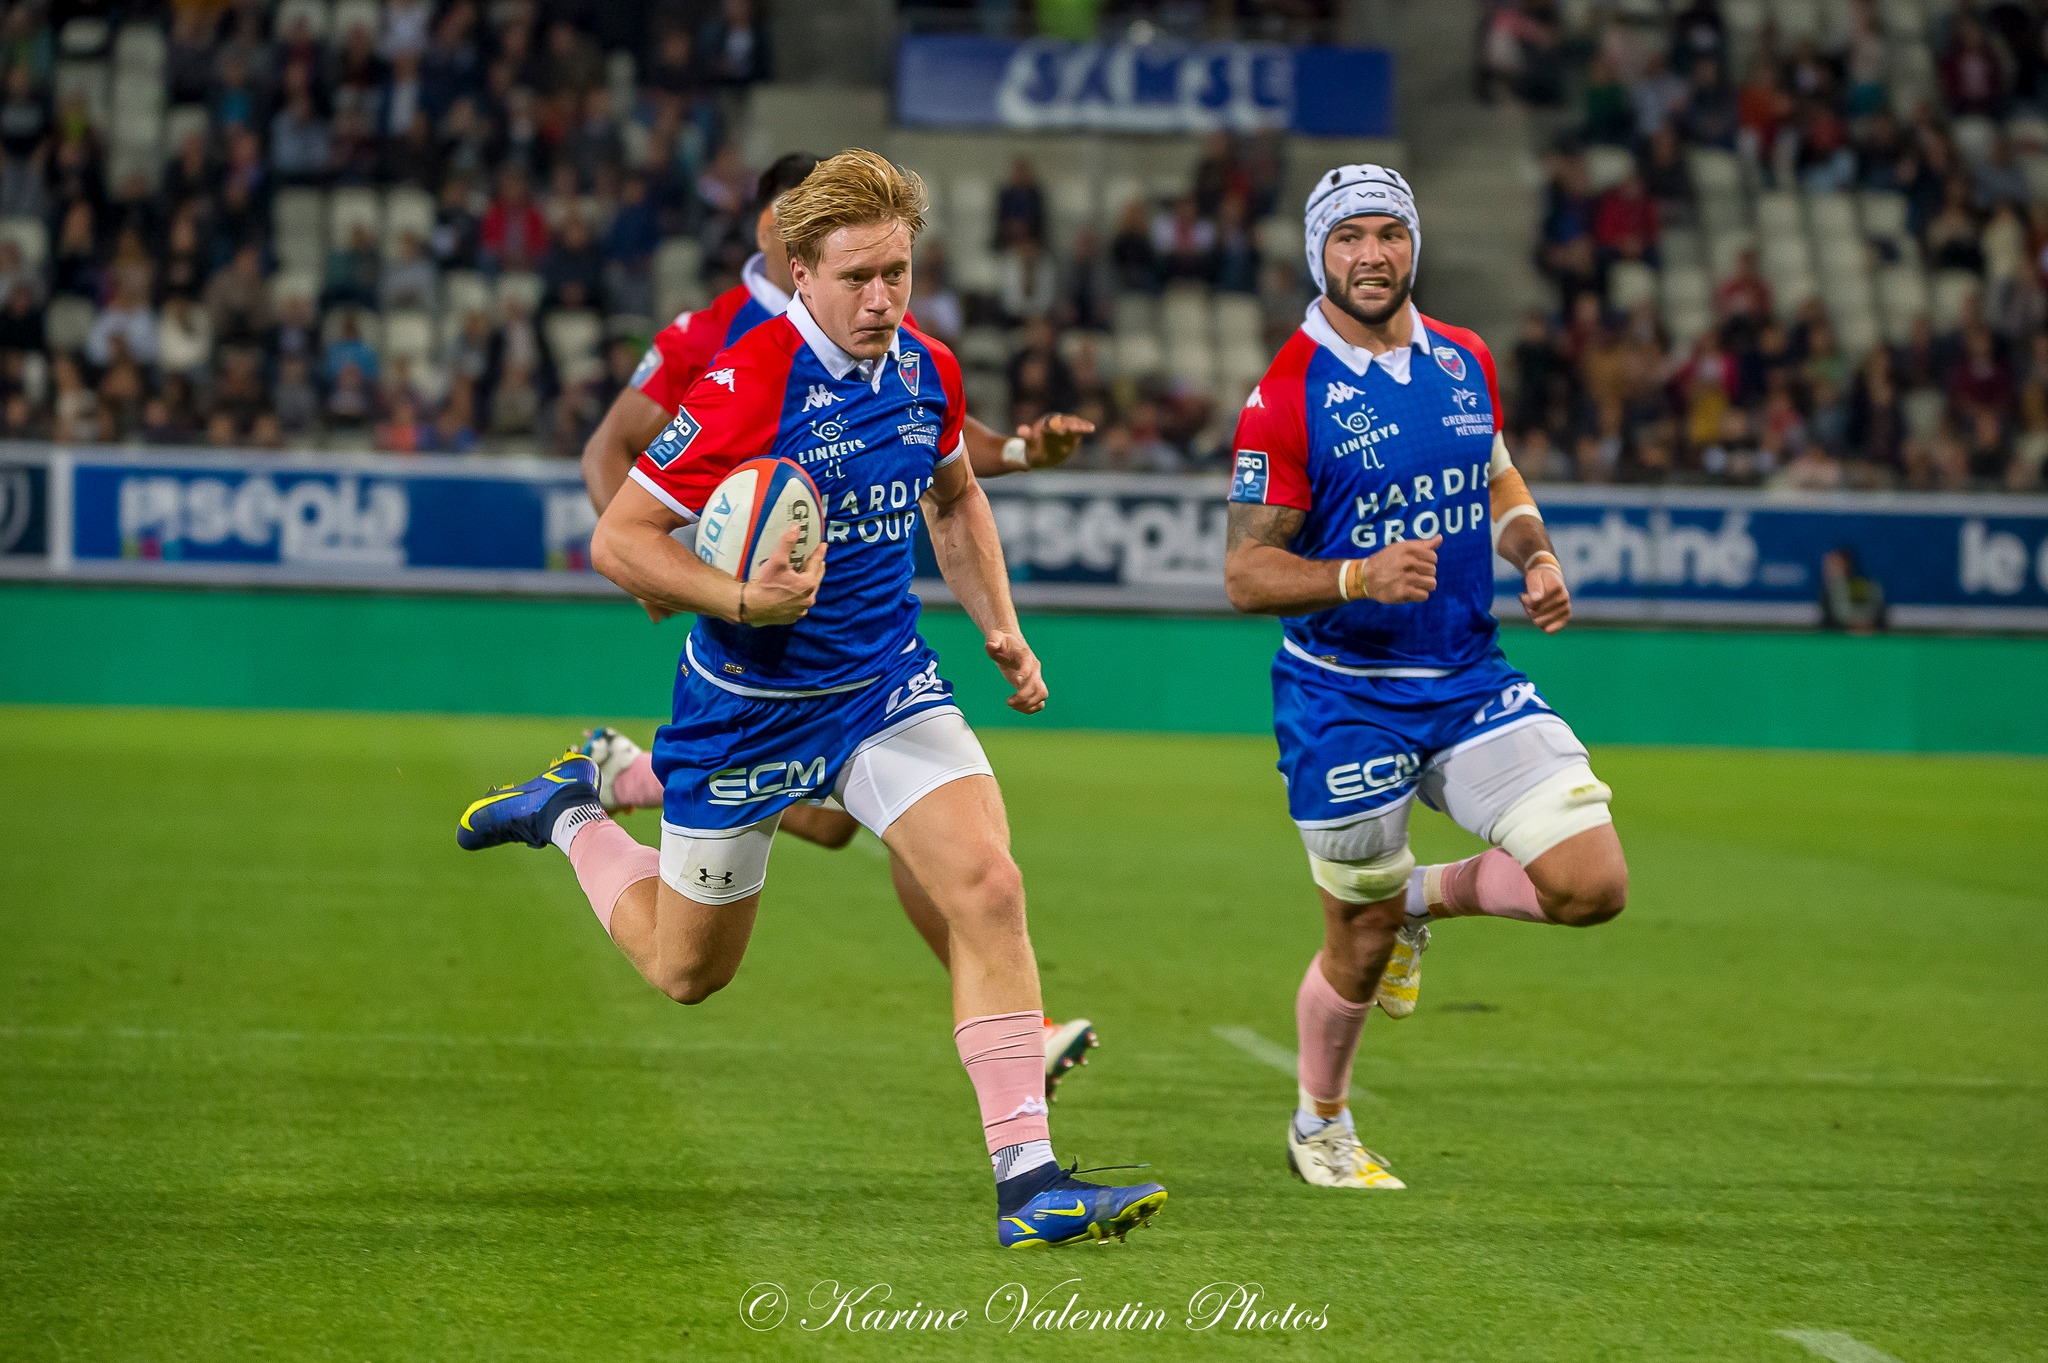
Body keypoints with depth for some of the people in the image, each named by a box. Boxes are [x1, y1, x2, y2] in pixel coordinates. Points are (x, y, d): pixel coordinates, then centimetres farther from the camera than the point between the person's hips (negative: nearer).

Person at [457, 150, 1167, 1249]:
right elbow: (618, 539, -19)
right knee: (686, 969, 13)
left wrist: (1000, 627, 9)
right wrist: (743, 600, -32)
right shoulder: (749, 386, -23)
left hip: (887, 682, 4)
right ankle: (574, 815, 42)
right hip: (748, 703, -4)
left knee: (988, 888, -17)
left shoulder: (928, 370, -3)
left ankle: (1026, 1180, -16)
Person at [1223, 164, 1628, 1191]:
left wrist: (1536, 554, 2)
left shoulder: (1465, 361, 4)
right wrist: (1359, 577, -29)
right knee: (1359, 950, 5)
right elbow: (1246, 572, -13)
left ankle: (1423, 896, 20)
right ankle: (1319, 1127, 34)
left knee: (1592, 884, -10)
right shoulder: (1286, 396, -13)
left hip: (1470, 681, 5)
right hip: (1345, 700, -5)